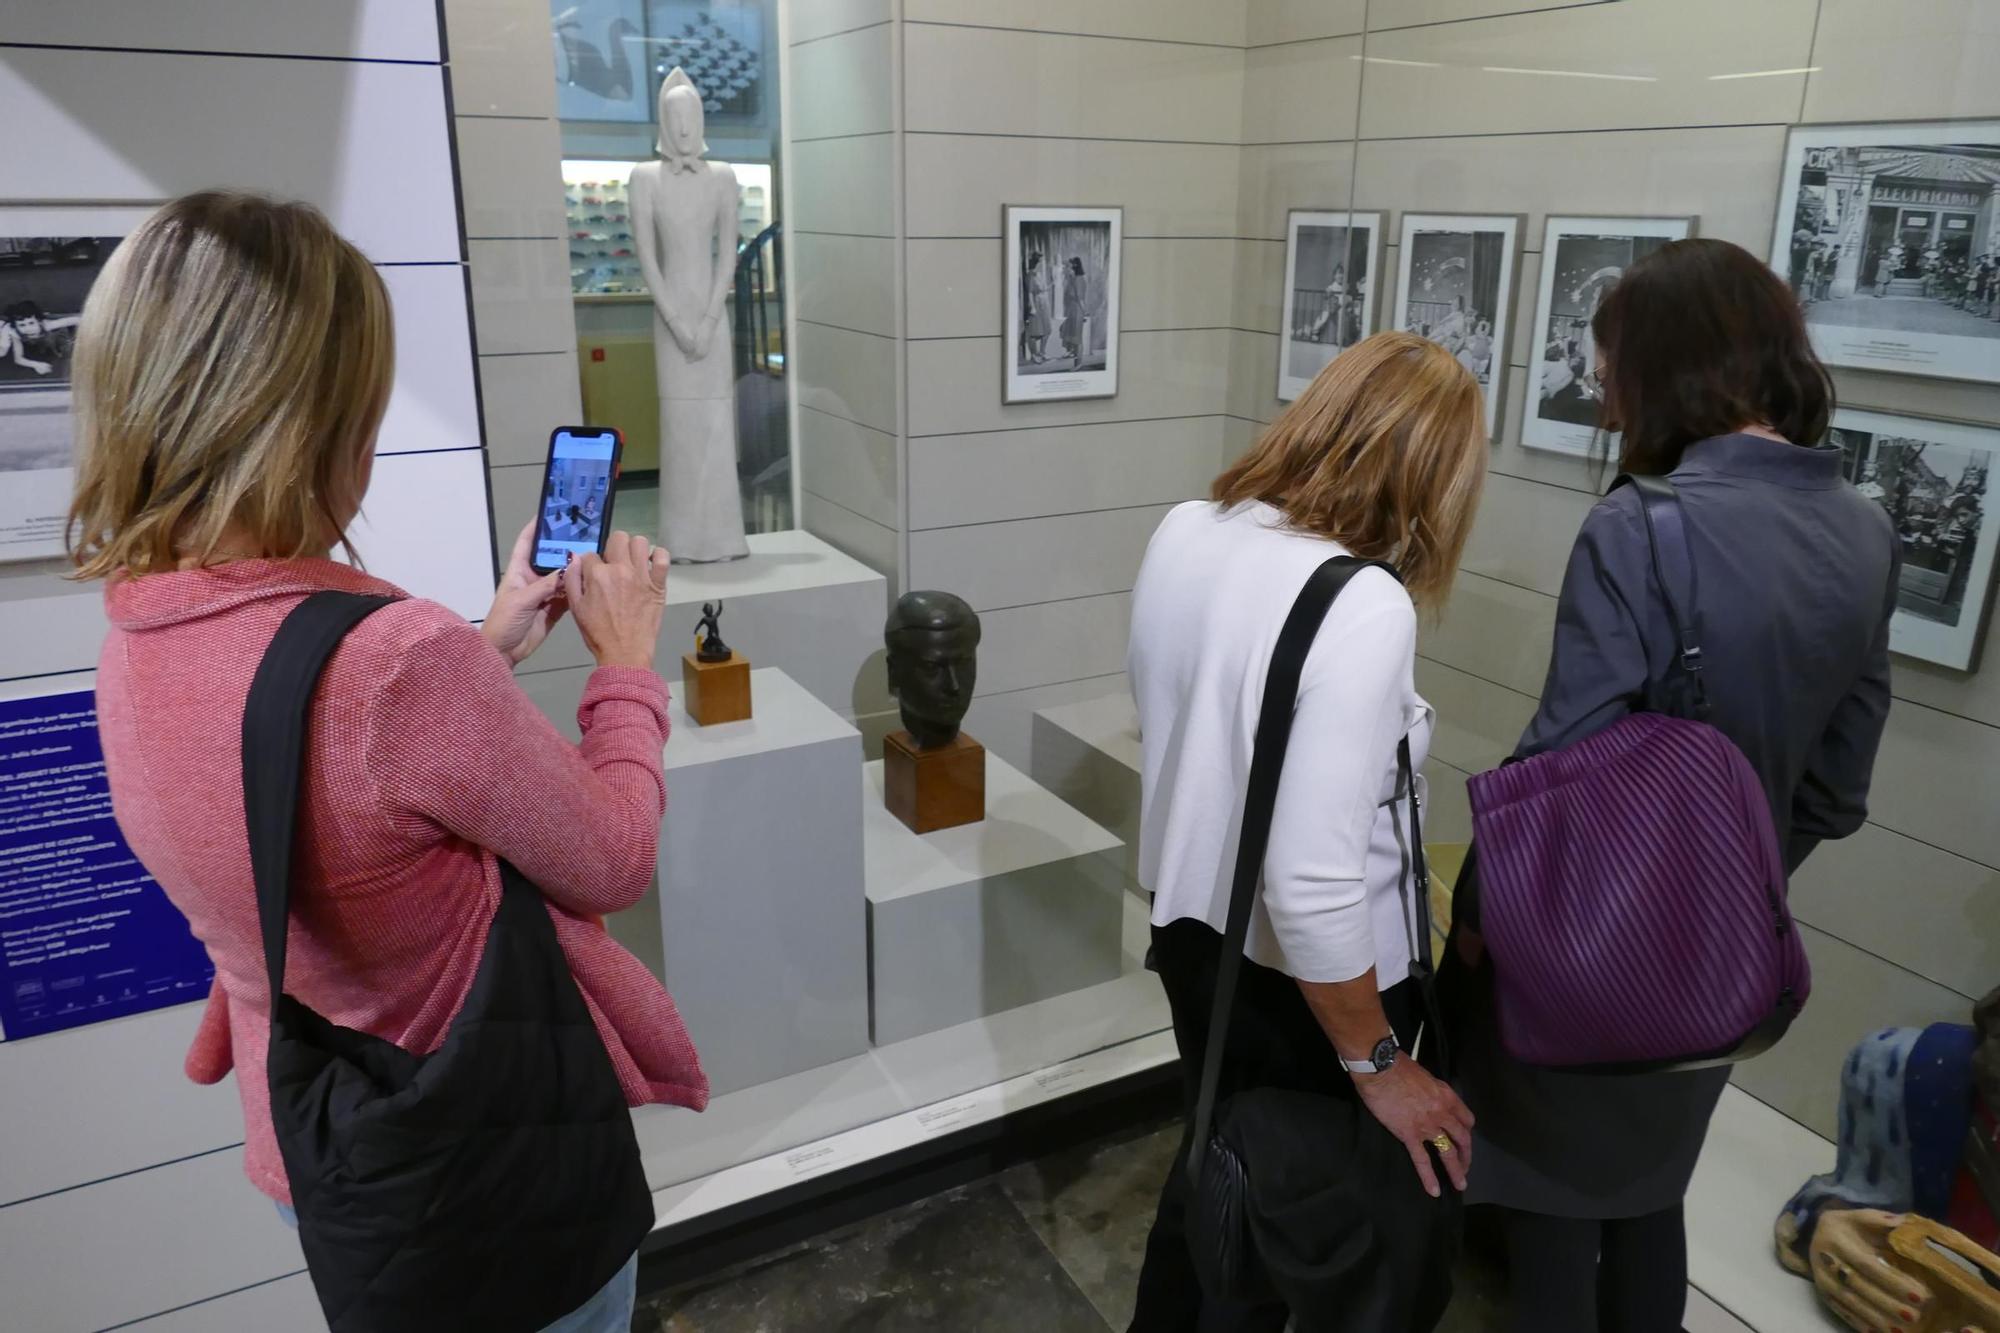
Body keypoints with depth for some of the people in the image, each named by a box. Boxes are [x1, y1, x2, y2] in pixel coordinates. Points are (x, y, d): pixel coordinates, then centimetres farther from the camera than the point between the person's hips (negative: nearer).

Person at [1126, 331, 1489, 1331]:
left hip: (1190, 924, 7)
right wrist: (1377, 1064, -17)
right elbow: (1314, 885, -31)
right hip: (1299, 974, -7)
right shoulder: (1363, 607, -30)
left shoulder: (1181, 534, -7)